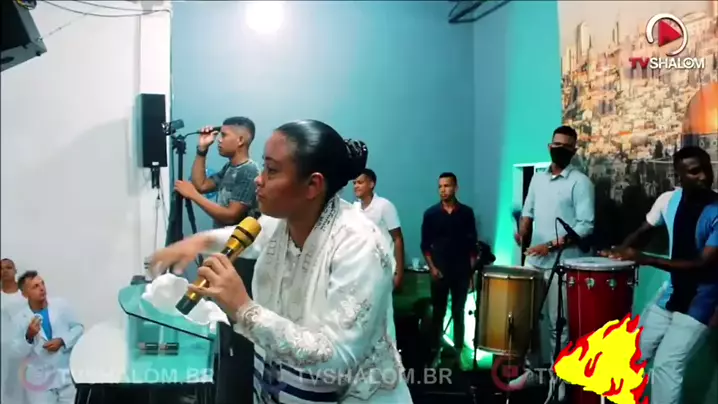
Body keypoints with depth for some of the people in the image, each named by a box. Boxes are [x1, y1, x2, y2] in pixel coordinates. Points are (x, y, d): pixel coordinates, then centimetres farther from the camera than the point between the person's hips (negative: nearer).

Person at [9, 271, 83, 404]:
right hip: (40, 379, -1)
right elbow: (18, 351, -4)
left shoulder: (61, 305, -2)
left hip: (68, 373, 1)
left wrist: (62, 341, -13)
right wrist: (29, 336, -22)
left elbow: (78, 328, 3)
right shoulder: (19, 318, -5)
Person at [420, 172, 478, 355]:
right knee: (438, 312, 6)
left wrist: (471, 271, -1)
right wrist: (432, 268, -7)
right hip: (439, 271, 0)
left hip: (461, 271, 1)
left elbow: (473, 244, 3)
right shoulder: (431, 214, -1)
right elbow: (425, 245, 2)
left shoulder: (466, 213, 1)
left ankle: (459, 349, 18)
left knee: (458, 312, 8)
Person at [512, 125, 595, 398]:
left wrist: (551, 246, -19)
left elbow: (585, 226, -13)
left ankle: (559, 380, 15)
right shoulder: (537, 179, 12)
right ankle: (533, 370, 27)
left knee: (557, 325, 2)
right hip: (533, 262, 6)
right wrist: (522, 233, -2)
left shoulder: (580, 182, -7)